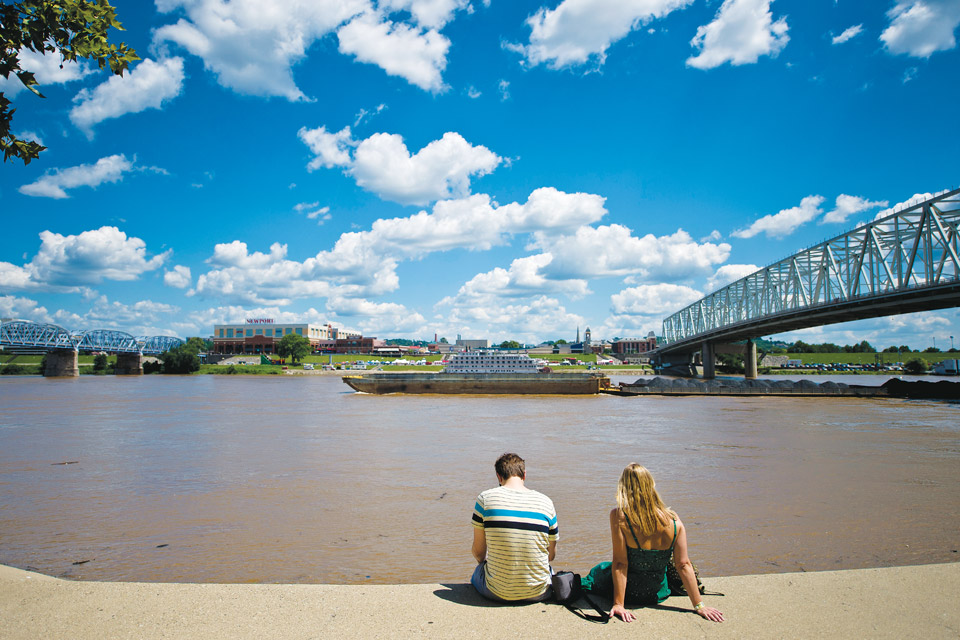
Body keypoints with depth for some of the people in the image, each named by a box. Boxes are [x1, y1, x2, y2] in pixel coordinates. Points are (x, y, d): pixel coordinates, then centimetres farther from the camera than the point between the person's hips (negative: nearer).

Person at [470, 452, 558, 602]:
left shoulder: (485, 498, -7)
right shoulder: (546, 502, -3)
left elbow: (478, 552, 0)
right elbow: (551, 555, 8)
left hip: (498, 593, -1)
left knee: (478, 570, 32)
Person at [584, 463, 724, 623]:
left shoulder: (619, 517, -24)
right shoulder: (674, 520, -14)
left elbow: (619, 563, -21)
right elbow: (684, 565, -11)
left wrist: (618, 603, -15)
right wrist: (699, 605, -3)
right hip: (658, 595, 3)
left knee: (598, 570, 29)